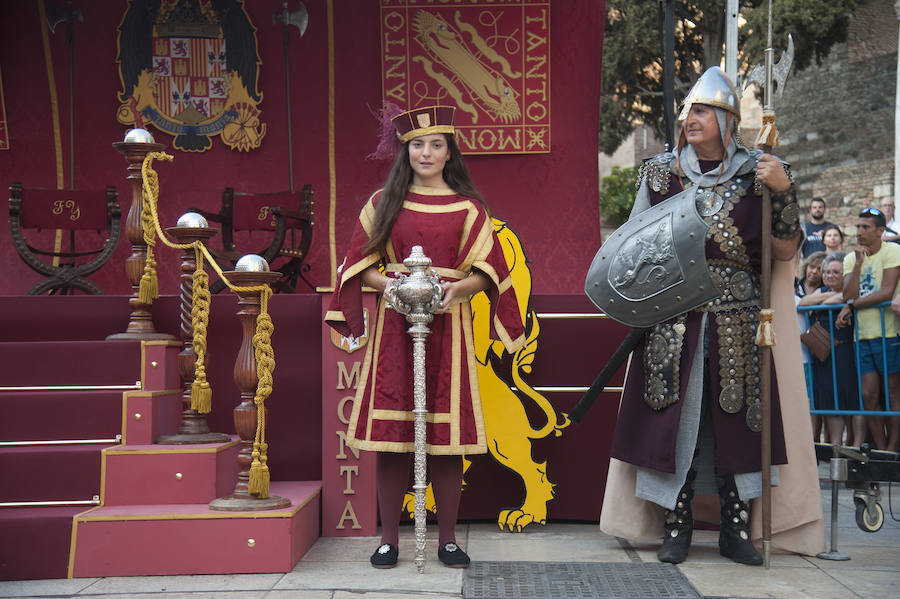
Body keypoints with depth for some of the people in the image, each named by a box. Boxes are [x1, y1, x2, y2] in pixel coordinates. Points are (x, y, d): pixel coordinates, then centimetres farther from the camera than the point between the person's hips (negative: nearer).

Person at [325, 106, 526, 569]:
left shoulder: (467, 208, 9)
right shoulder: (383, 203, 9)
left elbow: (486, 270, 6)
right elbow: (360, 265, 7)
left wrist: (456, 288, -14)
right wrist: (390, 284, -12)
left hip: (447, 323, 0)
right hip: (394, 325, 0)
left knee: (446, 433, 1)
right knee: (391, 431, -1)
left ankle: (447, 539, 11)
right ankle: (389, 539, 9)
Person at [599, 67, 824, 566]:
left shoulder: (754, 172, 4)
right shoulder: (663, 172, 8)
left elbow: (785, 251, -1)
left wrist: (783, 192, -12)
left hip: (736, 319, 0)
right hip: (673, 316, 0)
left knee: (736, 419, 2)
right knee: (674, 417, -1)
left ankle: (736, 531, 14)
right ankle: (675, 530, 10)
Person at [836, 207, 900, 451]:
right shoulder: (851, 258, 12)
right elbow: (848, 296, -2)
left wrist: (851, 306, -7)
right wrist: (859, 263, -9)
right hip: (862, 335, 5)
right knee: (869, 395, 3)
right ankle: (880, 449, 10)